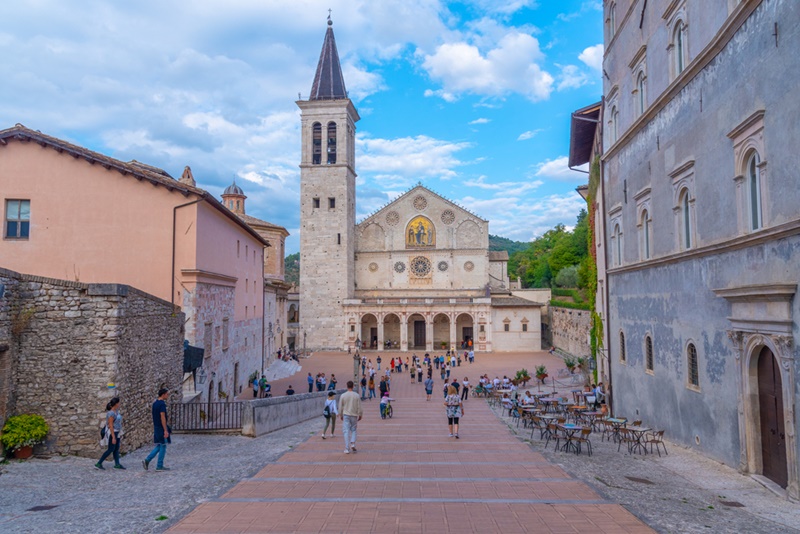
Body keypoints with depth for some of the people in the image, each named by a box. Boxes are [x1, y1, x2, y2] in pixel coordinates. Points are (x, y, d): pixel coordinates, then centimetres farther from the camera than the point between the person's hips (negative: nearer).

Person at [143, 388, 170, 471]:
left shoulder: (155, 403, 10)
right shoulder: (162, 404, -18)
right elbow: (162, 418, -22)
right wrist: (165, 430, -21)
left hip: (156, 427, 9)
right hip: (161, 428, -9)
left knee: (158, 446, 16)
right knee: (163, 446, 1)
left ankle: (147, 460, 6)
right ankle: (159, 466, 6)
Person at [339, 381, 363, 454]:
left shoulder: (343, 395, -5)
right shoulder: (356, 395, -5)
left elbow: (340, 407, 2)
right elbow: (359, 407, 0)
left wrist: (340, 415, 16)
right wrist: (360, 415, 12)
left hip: (346, 415, -1)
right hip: (354, 415, 1)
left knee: (346, 431, 2)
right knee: (353, 430, 17)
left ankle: (347, 449, -1)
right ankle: (353, 444, 0)